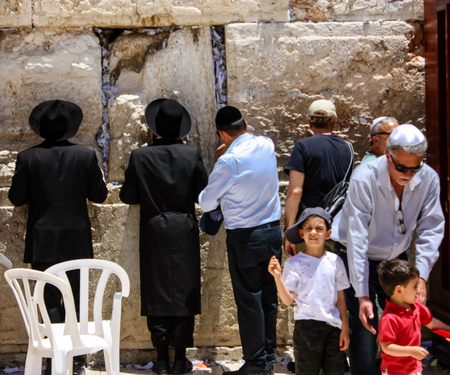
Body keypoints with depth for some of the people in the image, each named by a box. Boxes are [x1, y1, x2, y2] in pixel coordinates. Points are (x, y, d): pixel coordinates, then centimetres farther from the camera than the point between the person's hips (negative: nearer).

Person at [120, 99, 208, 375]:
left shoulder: (140, 157, -7)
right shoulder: (191, 155, -7)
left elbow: (128, 196, -2)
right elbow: (204, 193, -2)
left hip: (154, 233, 0)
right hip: (184, 233, 0)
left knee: (157, 293, 6)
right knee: (184, 292, 6)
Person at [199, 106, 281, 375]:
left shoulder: (229, 161, -17)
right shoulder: (267, 146, 0)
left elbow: (207, 203, -7)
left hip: (244, 237, -6)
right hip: (273, 231, 6)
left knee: (249, 302, 2)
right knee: (270, 297, 13)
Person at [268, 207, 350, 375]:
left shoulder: (335, 261, 4)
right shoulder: (294, 264, -4)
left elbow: (340, 298, 8)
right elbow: (288, 300, -8)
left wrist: (345, 329, 6)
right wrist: (277, 277, -21)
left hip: (332, 325, 3)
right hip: (306, 325, -3)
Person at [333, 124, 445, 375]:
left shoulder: (429, 179, -16)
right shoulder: (365, 179, -29)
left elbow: (431, 229, -13)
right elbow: (357, 239, -31)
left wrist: (421, 275, -27)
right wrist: (362, 296, -34)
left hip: (396, 259, 4)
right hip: (359, 259, -4)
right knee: (365, 328, -10)